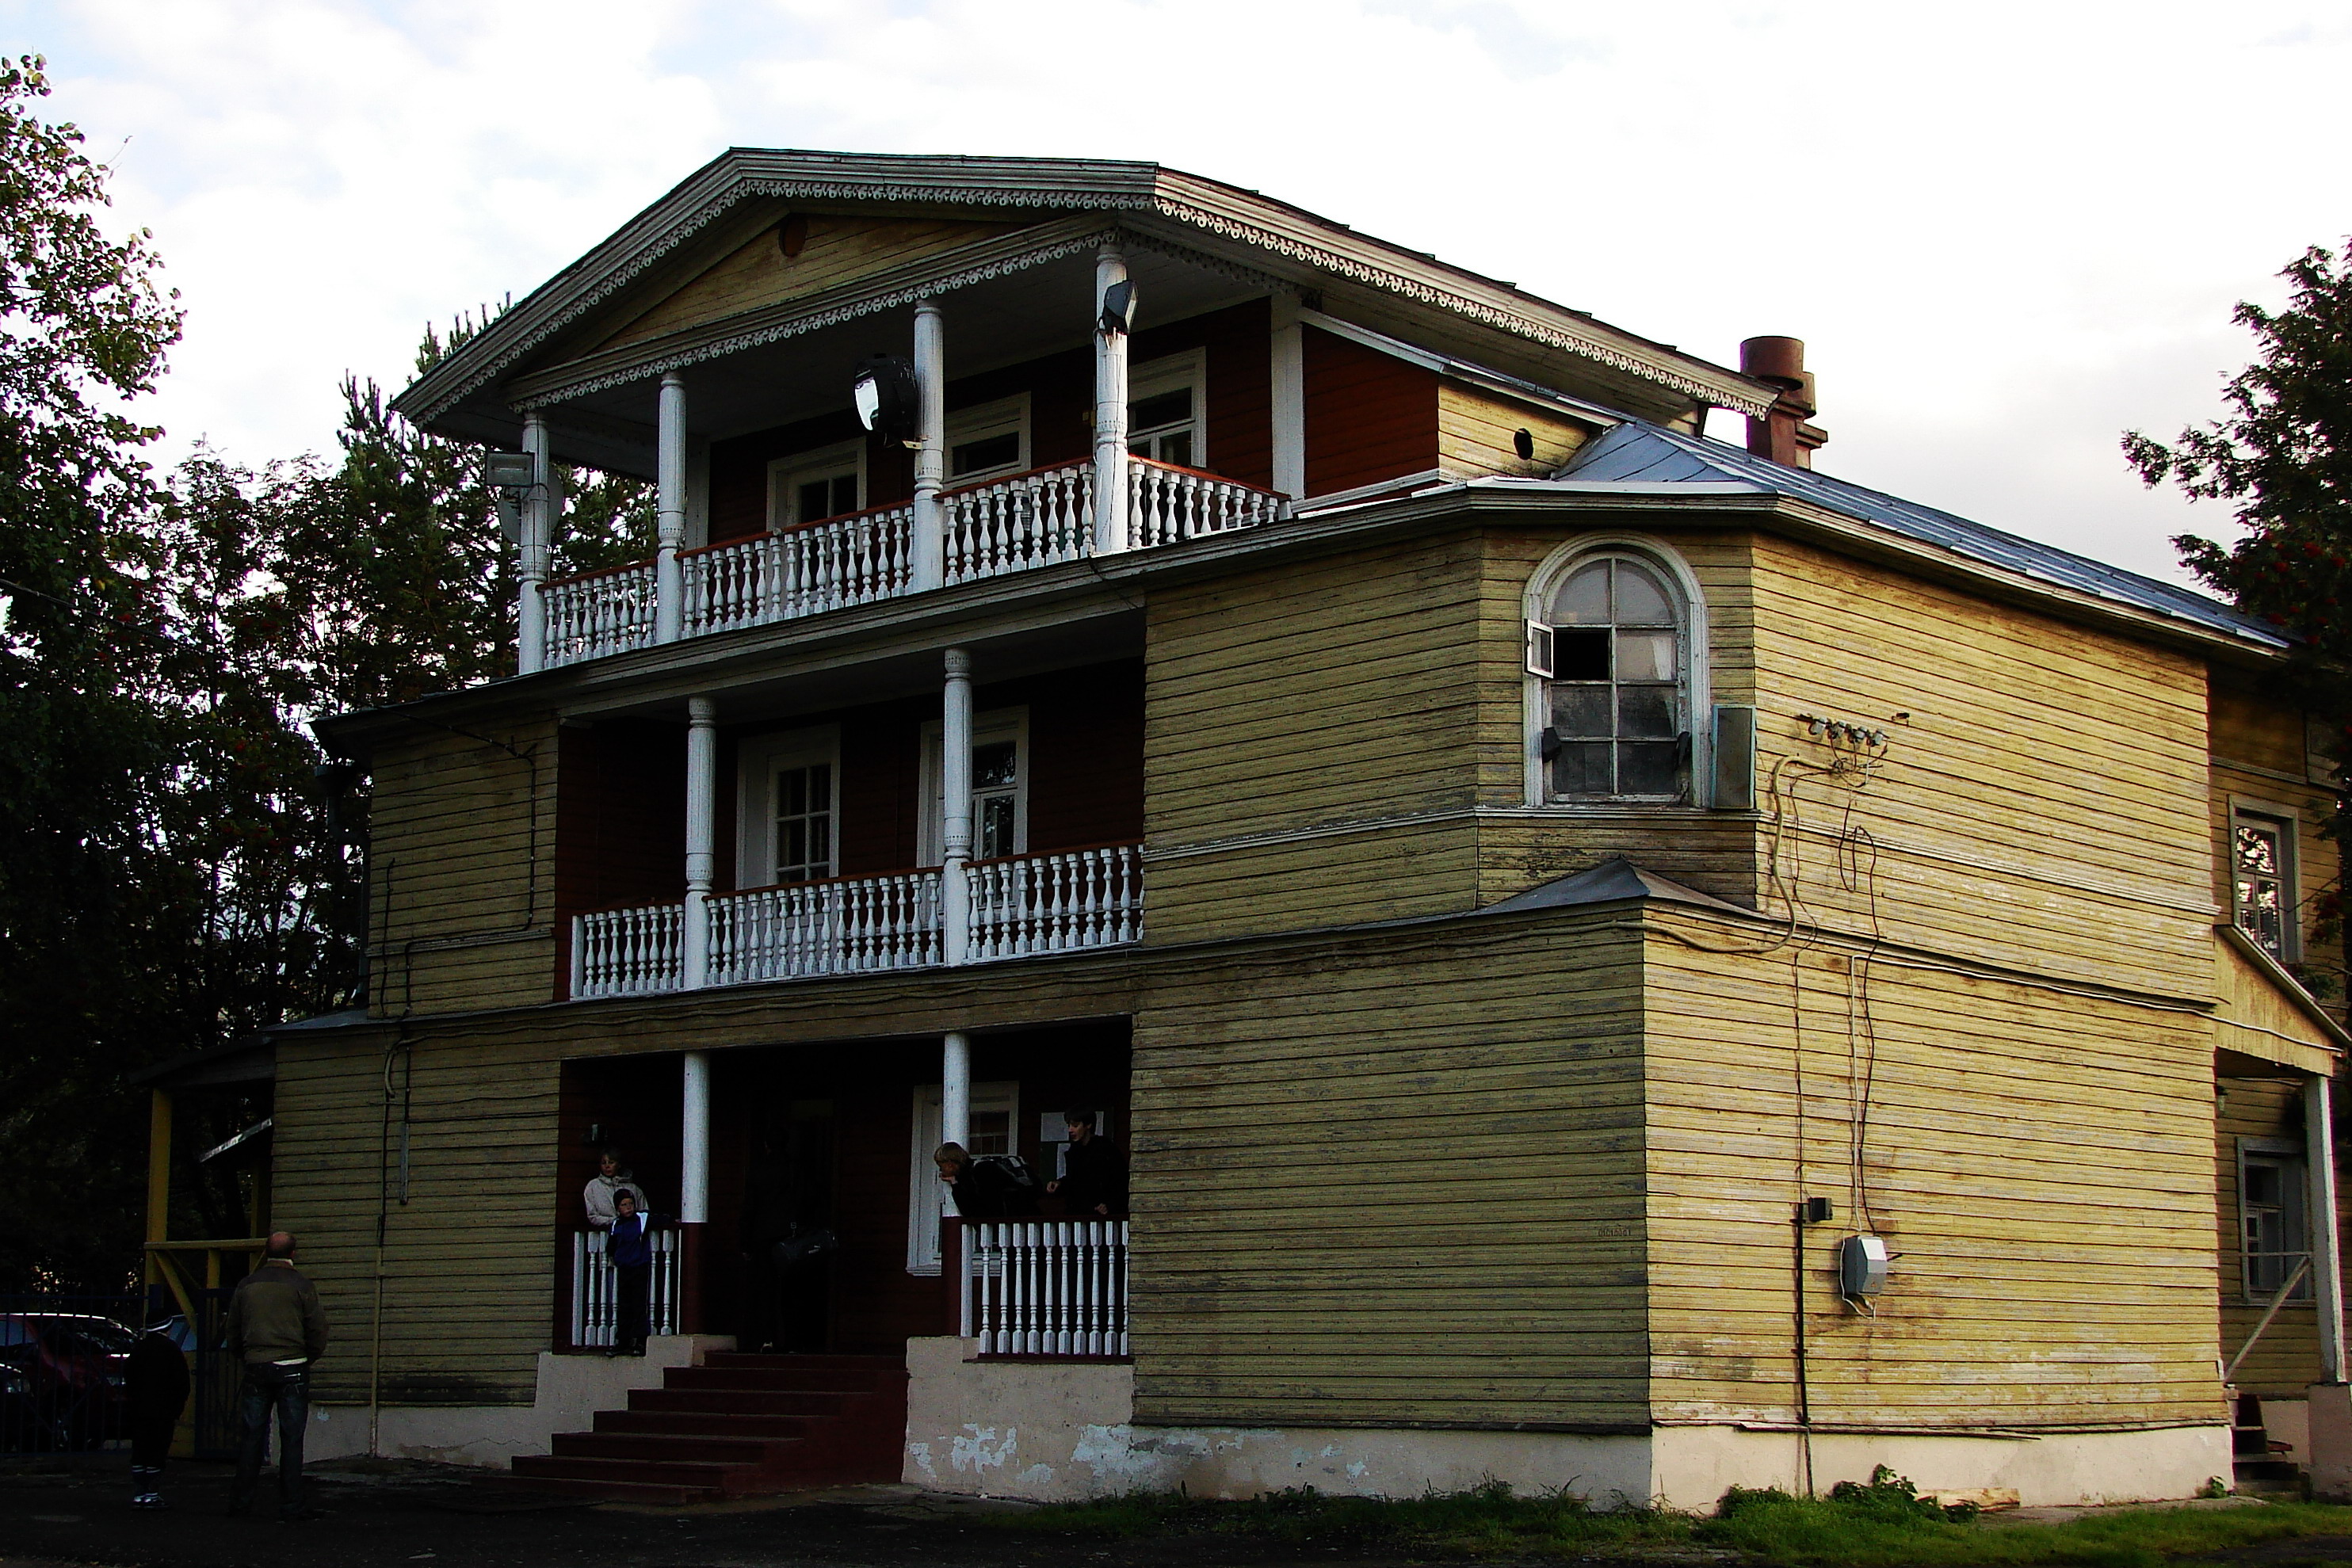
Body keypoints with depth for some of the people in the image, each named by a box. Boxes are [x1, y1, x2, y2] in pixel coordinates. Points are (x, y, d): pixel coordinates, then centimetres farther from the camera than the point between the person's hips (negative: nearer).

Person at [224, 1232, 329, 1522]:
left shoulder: (246, 1285, 6)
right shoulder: (302, 1287, -4)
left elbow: (233, 1332, 12)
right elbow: (318, 1333, -3)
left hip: (255, 1368, 3)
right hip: (292, 1369, -3)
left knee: (251, 1436, 8)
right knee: (291, 1439, 0)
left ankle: (240, 1499, 10)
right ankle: (290, 1504, -1)